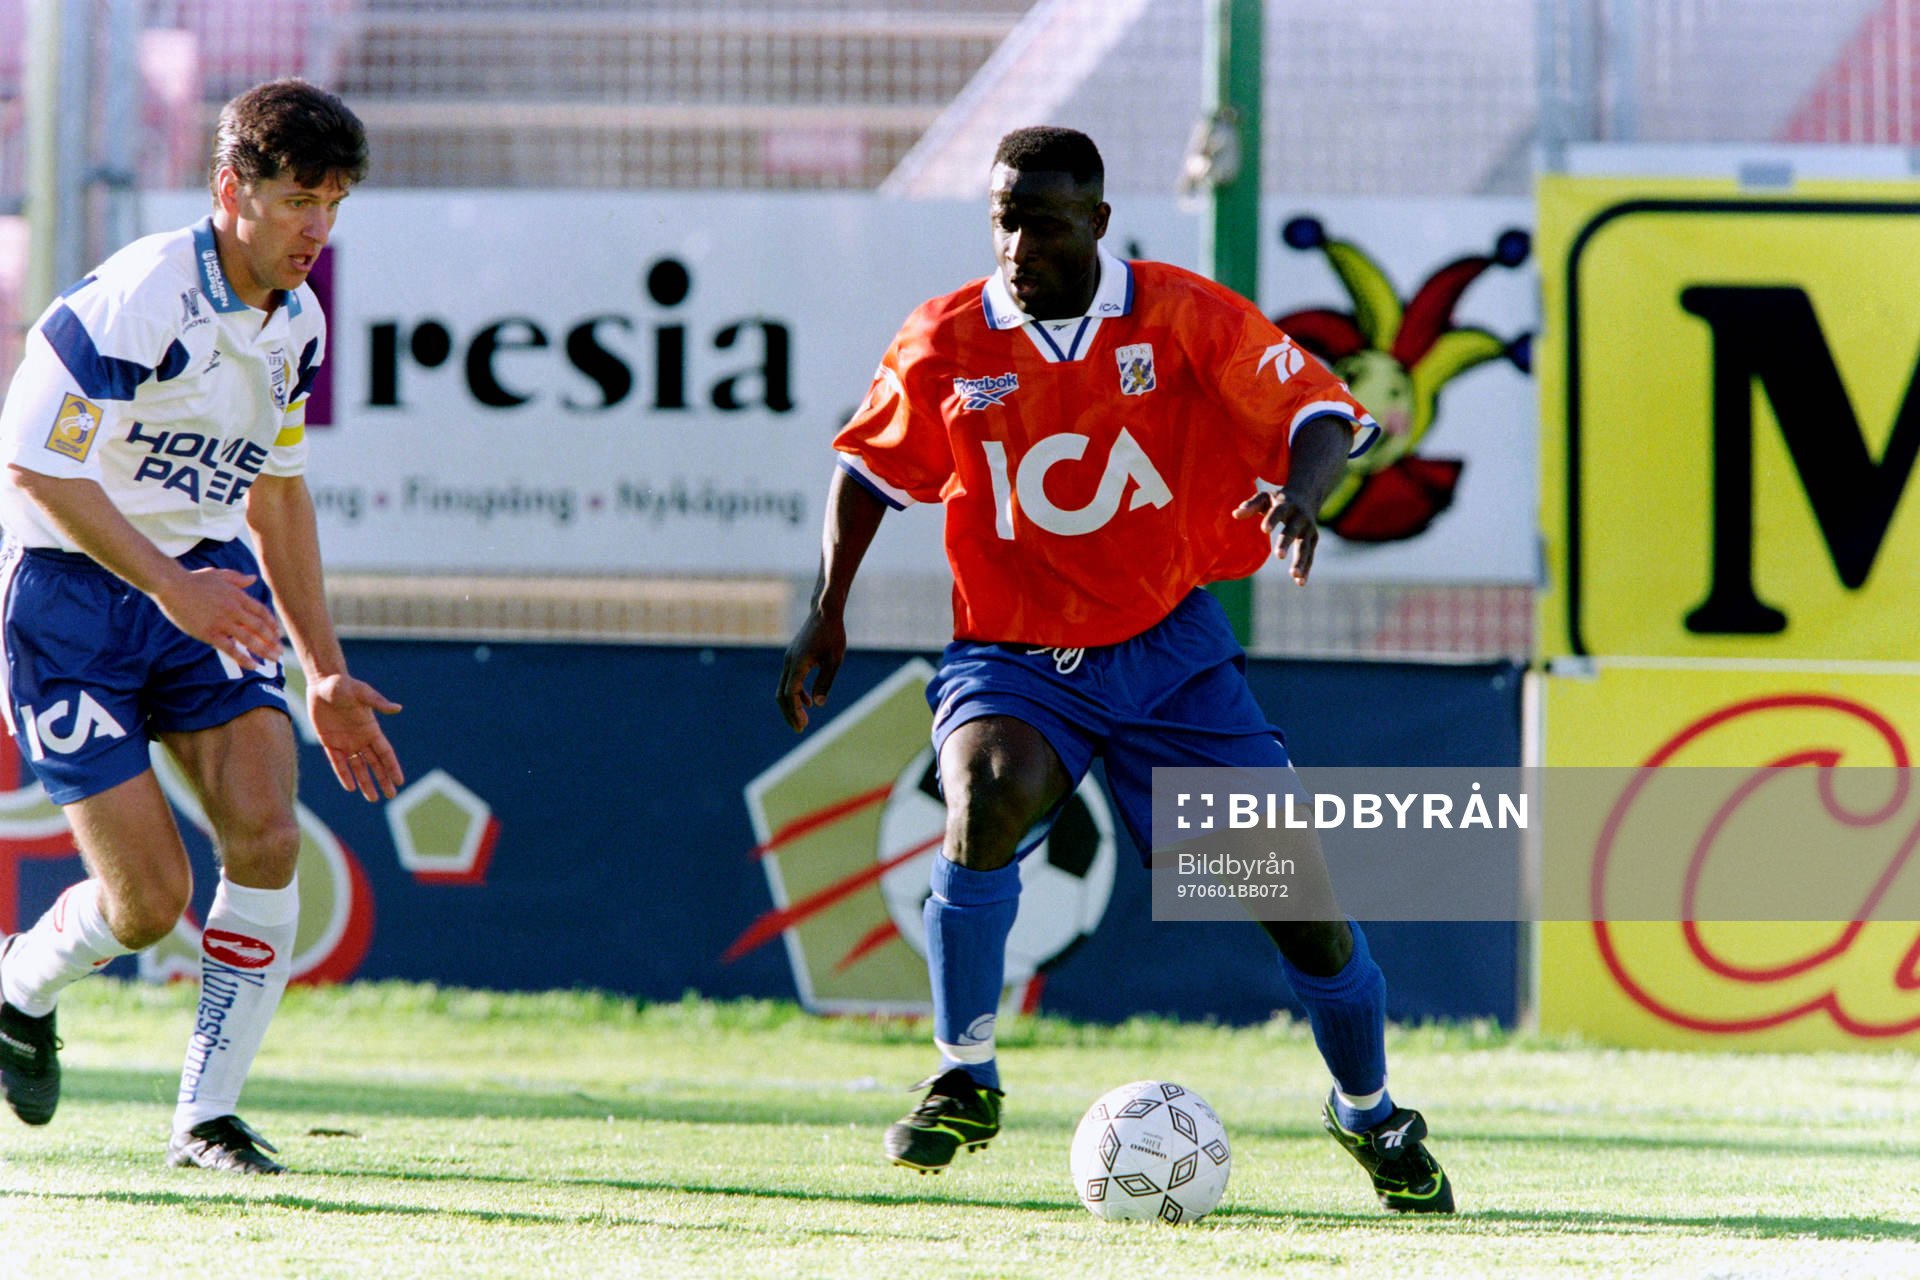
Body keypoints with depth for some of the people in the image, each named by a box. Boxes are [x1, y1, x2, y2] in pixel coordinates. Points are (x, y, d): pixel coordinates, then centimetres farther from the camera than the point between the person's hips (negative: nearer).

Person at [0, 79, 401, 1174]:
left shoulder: (297, 323, 4)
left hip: (208, 579, 6)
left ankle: (208, 1116, -3)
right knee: (151, 895, -10)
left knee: (266, 831, -14)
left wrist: (326, 676, 17)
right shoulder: (137, 301, -21)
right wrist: (169, 586, -25)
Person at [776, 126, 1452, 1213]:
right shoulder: (945, 345, -6)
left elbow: (1317, 415, -10)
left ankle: (1372, 1116, 26)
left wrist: (1302, 490, -32)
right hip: (1014, 658, -1)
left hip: (1171, 646, 1)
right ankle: (965, 1083, -16)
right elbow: (870, 467, 10)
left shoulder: (1181, 317, -9)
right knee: (989, 796, -34)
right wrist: (828, 613, 2)